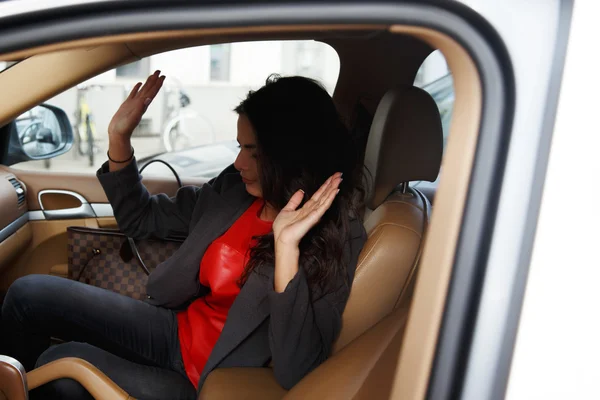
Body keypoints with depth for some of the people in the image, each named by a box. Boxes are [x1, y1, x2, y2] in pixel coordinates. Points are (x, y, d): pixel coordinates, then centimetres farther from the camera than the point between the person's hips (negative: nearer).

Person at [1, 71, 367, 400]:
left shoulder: (337, 239, -21)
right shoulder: (233, 190, -4)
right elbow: (142, 219, 11)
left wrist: (287, 247, -38)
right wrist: (119, 139, -3)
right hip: (178, 330, 6)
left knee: (63, 364, -17)